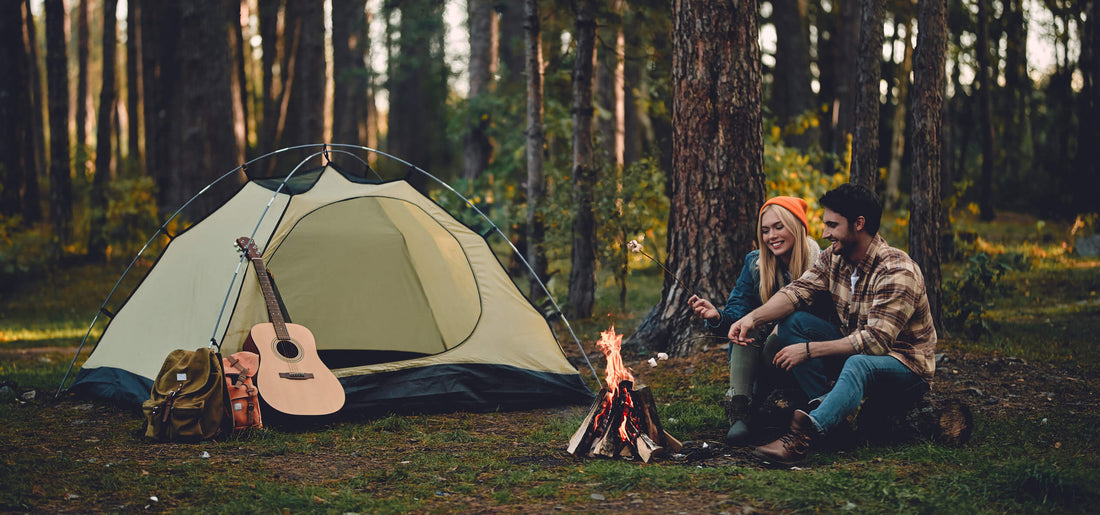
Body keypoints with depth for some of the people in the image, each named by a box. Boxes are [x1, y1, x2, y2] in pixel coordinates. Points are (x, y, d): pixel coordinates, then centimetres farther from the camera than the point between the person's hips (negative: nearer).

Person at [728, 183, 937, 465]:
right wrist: (753, 317, -29)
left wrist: (809, 350, -30)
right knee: (792, 322, -10)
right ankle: (824, 406, -20)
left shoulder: (897, 272, -24)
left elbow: (876, 341, -30)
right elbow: (798, 290, -10)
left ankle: (803, 435, -61)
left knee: (859, 364, -42)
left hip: (905, 362, -8)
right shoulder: (834, 257, 0)